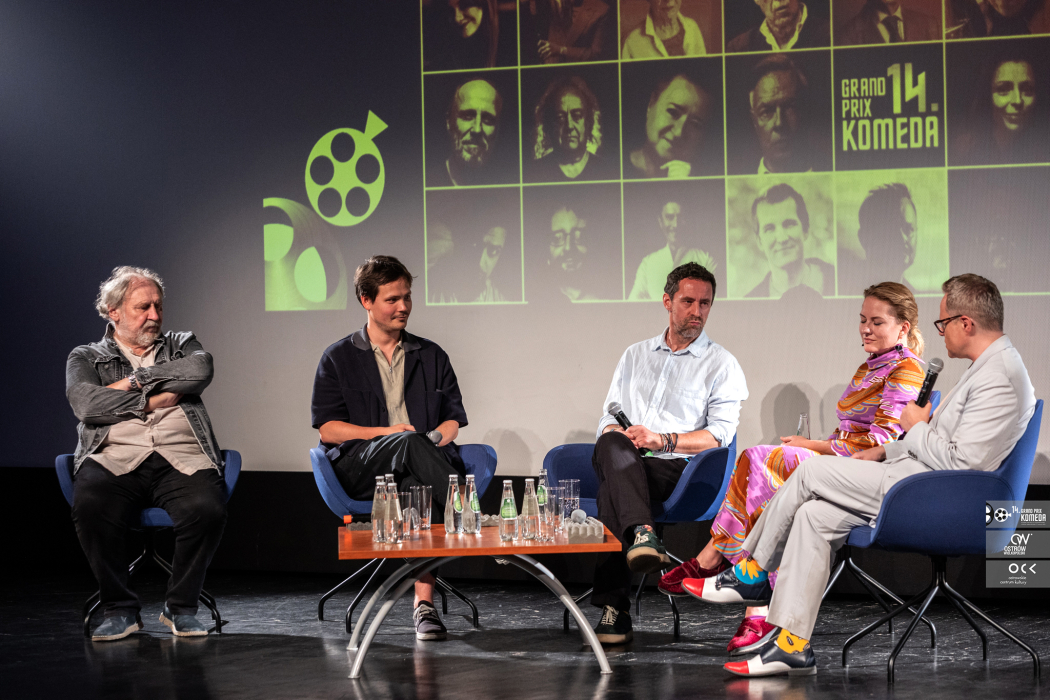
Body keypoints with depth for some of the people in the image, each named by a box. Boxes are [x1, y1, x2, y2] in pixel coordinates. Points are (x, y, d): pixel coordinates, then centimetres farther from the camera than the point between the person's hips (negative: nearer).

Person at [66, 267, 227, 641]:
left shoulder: (182, 345, 26)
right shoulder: (86, 357, 19)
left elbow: (201, 370, 0)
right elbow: (86, 403, -3)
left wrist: (136, 379, 0)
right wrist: (156, 399, -2)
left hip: (182, 459, 1)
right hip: (115, 459, -1)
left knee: (207, 508, -33)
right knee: (90, 505, -35)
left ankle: (181, 607, -10)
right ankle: (120, 610, -16)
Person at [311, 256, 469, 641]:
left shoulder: (431, 356, 22)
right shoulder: (338, 358, 15)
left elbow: (453, 418, 19)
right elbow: (327, 429, 5)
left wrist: (441, 436, -6)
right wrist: (386, 433, -8)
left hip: (419, 462, 2)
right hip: (359, 465, -1)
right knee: (412, 444, -37)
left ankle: (424, 604, -46)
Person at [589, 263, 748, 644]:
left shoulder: (721, 364, 12)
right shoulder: (635, 355, 27)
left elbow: (720, 434, -1)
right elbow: (609, 416, 23)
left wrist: (662, 440, -15)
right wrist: (616, 434, -4)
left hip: (673, 469, -3)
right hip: (620, 463, 3)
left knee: (611, 489, -37)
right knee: (613, 446, -37)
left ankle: (613, 607, -45)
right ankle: (642, 533, -57)